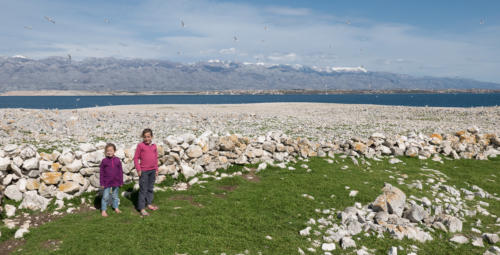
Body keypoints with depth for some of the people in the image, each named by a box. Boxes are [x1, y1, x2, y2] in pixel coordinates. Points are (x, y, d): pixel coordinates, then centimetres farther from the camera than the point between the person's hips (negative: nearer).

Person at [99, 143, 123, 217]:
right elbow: (101, 172, -2)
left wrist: (121, 182, 5)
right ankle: (103, 210, 14)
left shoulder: (117, 160, -1)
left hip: (116, 182, 2)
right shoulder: (104, 161, -5)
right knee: (105, 197, 3)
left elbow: (120, 171, 5)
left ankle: (116, 208, 30)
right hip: (107, 182, -2)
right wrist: (102, 183, -4)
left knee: (115, 196, 16)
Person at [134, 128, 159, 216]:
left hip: (152, 171, 5)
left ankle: (149, 204, 29)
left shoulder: (154, 146, 6)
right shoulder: (140, 145, -7)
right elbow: (136, 158, -5)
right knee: (143, 189, -1)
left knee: (150, 188, 15)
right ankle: (142, 208, 4)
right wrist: (138, 169, -9)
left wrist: (156, 169, 12)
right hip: (144, 171, -5)